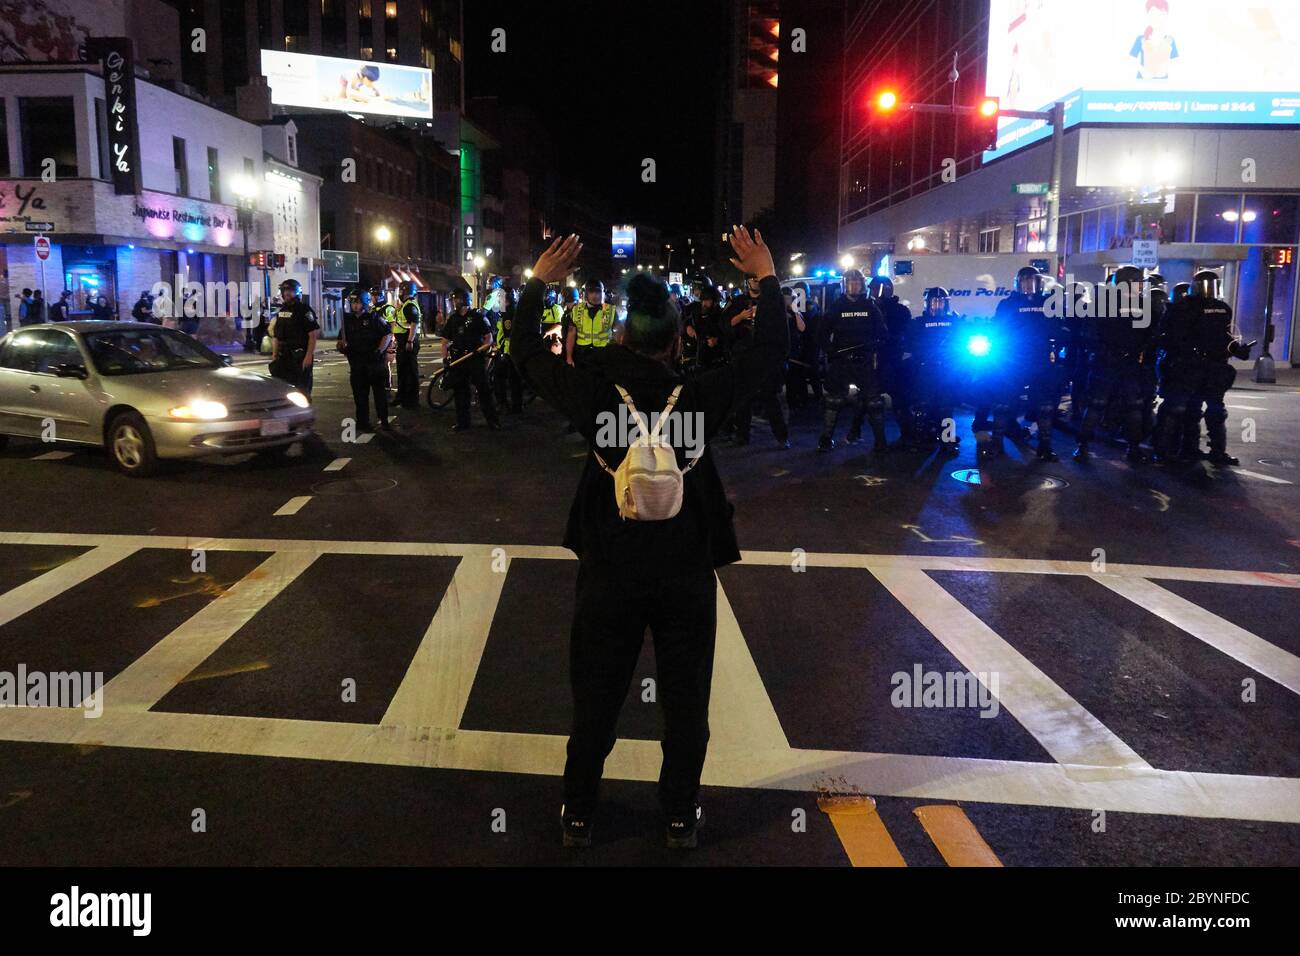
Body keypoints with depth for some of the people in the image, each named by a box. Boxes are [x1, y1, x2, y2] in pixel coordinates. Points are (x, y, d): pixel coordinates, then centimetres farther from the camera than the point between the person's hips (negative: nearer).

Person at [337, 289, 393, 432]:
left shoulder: (374, 317, -2)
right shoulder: (347, 319, 12)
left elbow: (388, 335, -6)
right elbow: (341, 341, 18)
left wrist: (379, 351, -16)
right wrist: (341, 347, -5)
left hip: (375, 362, -4)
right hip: (356, 364, 4)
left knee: (380, 392, 0)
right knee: (359, 394, 7)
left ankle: (383, 420, 7)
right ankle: (362, 422, 13)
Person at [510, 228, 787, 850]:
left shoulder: (594, 393, -10)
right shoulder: (701, 397, -11)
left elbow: (527, 352, 4)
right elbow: (770, 352, 1)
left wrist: (538, 281, 15)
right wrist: (767, 278, 12)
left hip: (610, 571, 1)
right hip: (688, 572, -1)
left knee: (596, 699, 14)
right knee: (685, 700, 14)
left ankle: (578, 814, 29)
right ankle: (680, 816, 28)